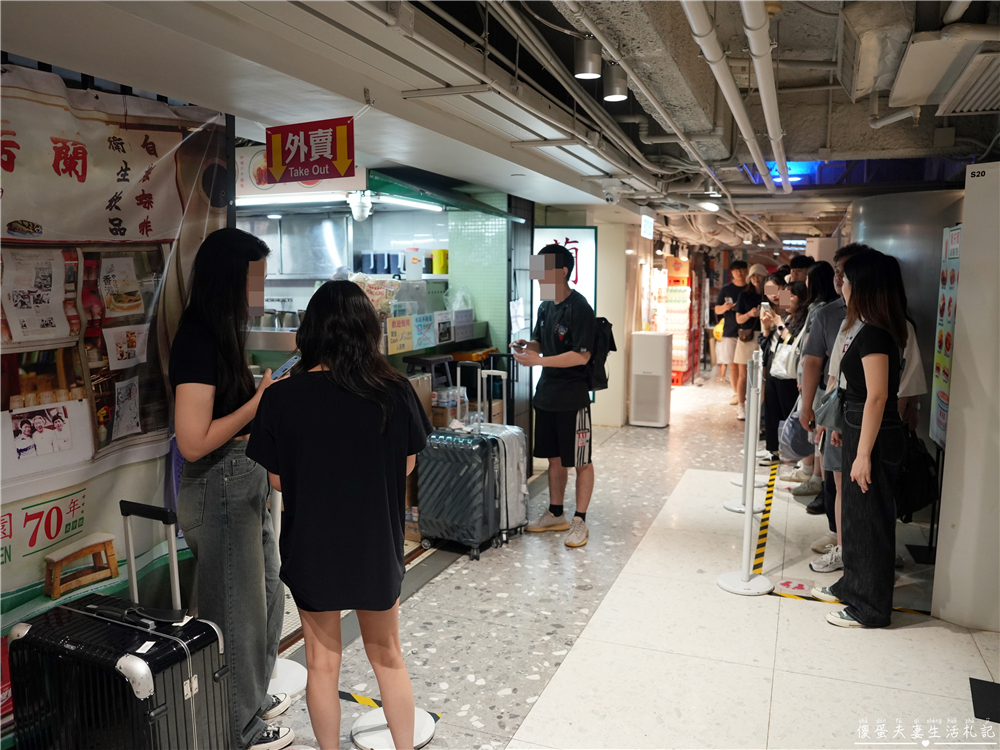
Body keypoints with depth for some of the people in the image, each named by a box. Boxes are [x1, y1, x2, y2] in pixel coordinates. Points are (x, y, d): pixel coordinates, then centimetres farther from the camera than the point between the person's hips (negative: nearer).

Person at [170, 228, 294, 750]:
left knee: (266, 596, 23)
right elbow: (193, 442, -24)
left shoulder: (223, 334, 7)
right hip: (219, 490, -9)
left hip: (247, 482, 9)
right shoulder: (197, 341, -21)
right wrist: (260, 399, -19)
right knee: (234, 609, 9)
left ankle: (254, 697, 44)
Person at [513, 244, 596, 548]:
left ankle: (580, 521, 15)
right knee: (554, 457, 17)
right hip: (547, 394, 8)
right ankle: (555, 515, 29)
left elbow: (582, 355, -22)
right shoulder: (545, 306, 10)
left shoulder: (579, 309, -16)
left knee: (581, 461, 5)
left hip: (572, 397, -8)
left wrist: (539, 360, -25)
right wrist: (526, 346, -2)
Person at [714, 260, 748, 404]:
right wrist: (725, 307, -12)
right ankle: (736, 393, 12)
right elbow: (717, 310, 8)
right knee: (732, 364, 1)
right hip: (730, 331, 0)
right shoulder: (726, 290, 7)